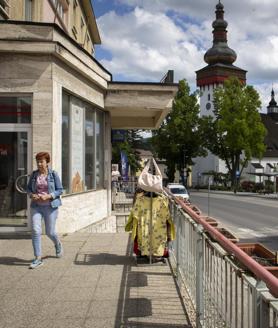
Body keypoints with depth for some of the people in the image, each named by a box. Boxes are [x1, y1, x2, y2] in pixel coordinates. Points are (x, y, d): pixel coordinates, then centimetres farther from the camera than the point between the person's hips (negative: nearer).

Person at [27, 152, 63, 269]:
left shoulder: (53, 174, -5)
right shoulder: (34, 174, 4)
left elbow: (60, 190, -4)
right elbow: (28, 188, 11)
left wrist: (48, 196, -18)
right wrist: (32, 195, -11)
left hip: (50, 206, -2)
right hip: (36, 206, 2)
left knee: (50, 232, 5)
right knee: (35, 230, -10)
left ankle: (58, 244, 40)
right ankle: (38, 259, -3)